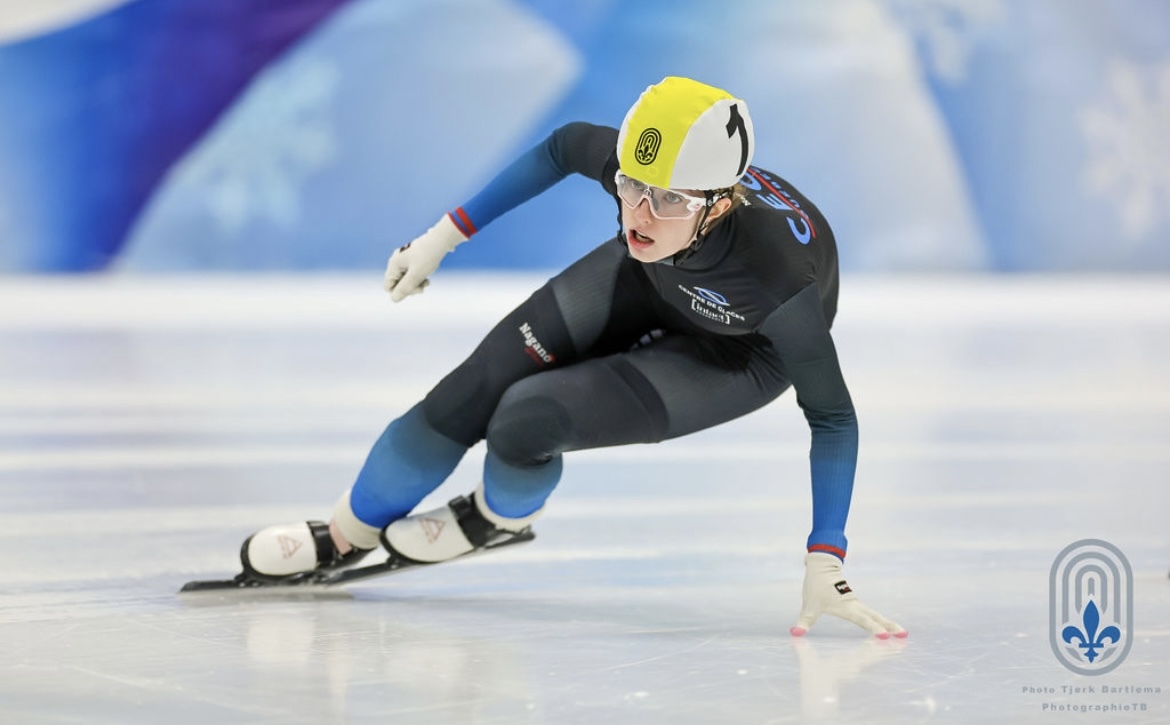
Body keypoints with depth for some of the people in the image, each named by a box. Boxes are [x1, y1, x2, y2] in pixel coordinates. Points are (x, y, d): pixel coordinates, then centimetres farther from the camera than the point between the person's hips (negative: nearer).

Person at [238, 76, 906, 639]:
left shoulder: (781, 271, -43)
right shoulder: (632, 165, -33)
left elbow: (832, 416, -30)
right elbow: (563, 148, -8)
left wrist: (825, 568, -32)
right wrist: (447, 235, -4)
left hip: (741, 353, -4)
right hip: (650, 283, 4)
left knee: (525, 422, -21)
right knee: (473, 391, -4)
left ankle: (503, 517, 16)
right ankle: (346, 536, 23)